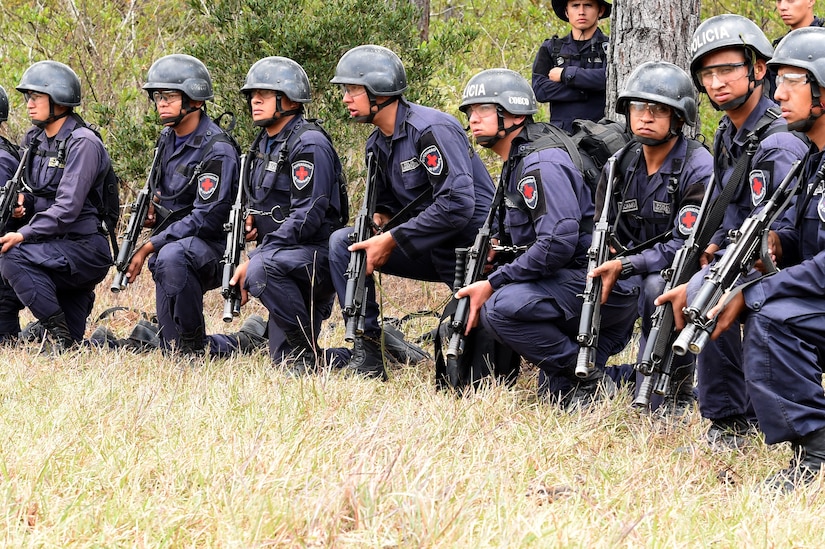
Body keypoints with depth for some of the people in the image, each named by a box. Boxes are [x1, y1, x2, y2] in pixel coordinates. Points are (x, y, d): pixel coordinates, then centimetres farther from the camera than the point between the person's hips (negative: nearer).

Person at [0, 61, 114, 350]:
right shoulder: (35, 140, 11)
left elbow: (67, 208, -22)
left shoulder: (82, 144, -14)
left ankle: (59, 332, -24)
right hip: (53, 249, 8)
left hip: (83, 248, -8)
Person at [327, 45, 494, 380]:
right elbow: (387, 201, 22)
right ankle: (366, 351, -8)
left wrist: (392, 239, -25)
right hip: (427, 248, 8)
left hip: (469, 245, -8)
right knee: (342, 242, -7)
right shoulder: (378, 144, 8)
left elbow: (457, 204, -29)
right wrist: (378, 219, -4)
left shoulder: (431, 129, -20)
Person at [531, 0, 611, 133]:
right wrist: (585, 92, -6)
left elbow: (610, 78, -11)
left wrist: (565, 74, -3)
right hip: (561, 130, 2)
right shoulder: (550, 48, 17)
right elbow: (539, 89, 3)